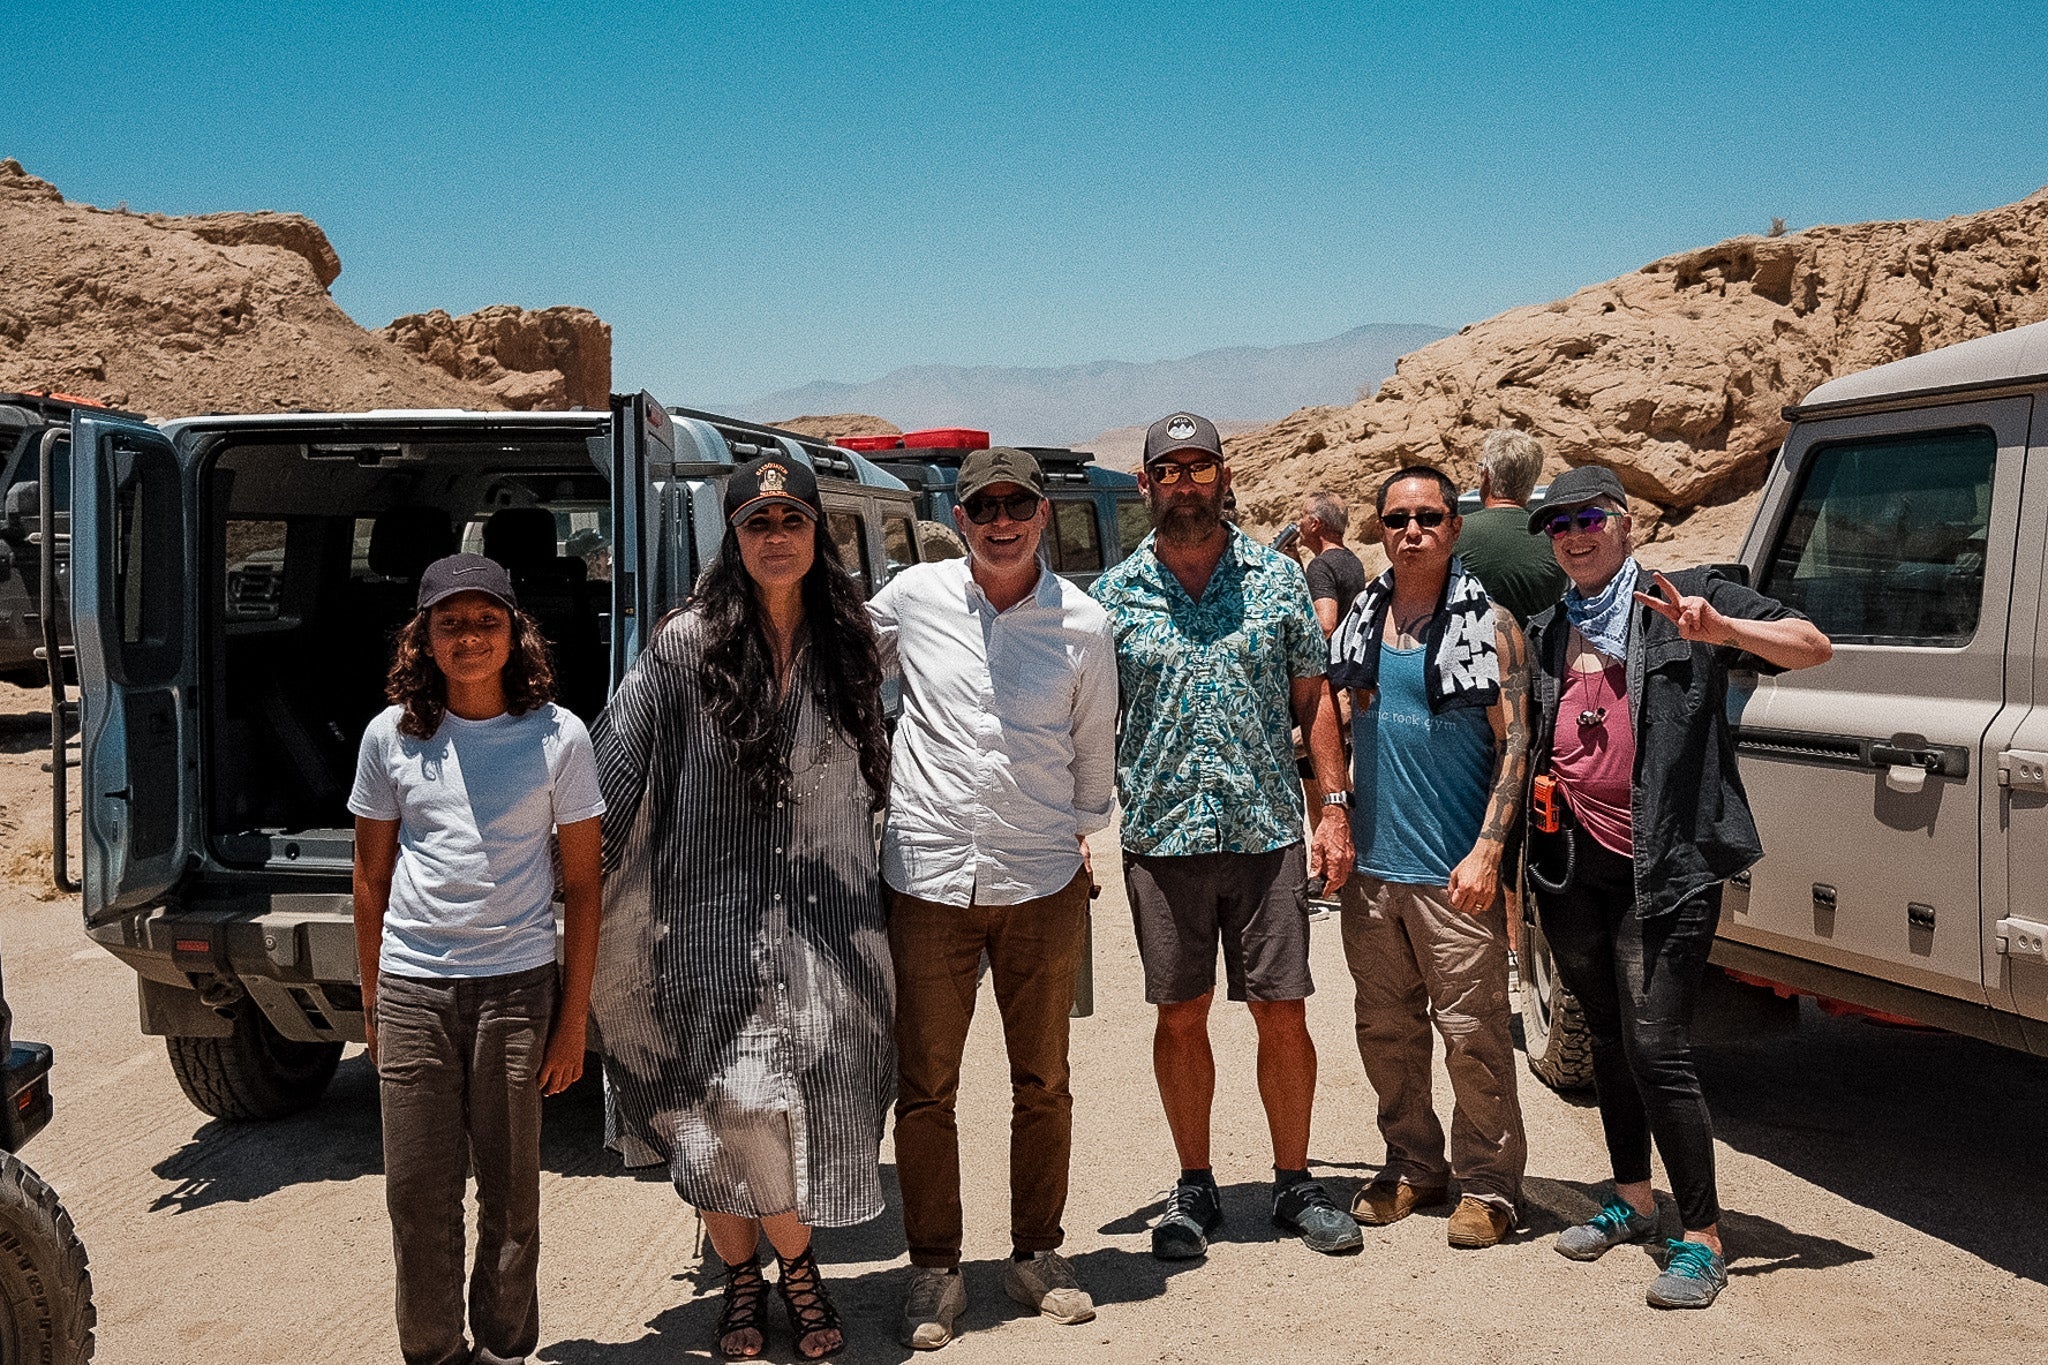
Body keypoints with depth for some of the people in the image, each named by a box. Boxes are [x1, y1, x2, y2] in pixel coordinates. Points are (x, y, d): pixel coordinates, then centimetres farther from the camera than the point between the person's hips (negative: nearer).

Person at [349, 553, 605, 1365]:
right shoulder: (392, 736, 1)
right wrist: (372, 1003, 9)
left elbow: (582, 884, 1)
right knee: (418, 1193, 6)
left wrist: (573, 1017, -2)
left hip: (517, 985, -1)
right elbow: (372, 877, 10)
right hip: (412, 990, 1)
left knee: (510, 1193, 7)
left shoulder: (558, 737, -3)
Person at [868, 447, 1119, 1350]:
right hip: (927, 878, 0)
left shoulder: (1084, 625, 1)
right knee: (924, 1087, 5)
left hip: (1042, 883, 1)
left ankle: (1038, 1254, 28)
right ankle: (934, 1269, 19)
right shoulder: (913, 598, 0)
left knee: (1042, 1084, 11)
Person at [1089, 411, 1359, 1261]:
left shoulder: (1277, 578, 4)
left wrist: (1334, 808, 1)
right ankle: (1195, 1188, 24)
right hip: (1161, 839, 0)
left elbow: (1313, 698, 8)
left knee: (1283, 1014, 5)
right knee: (1180, 1018, 8)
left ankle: (1294, 1183, 22)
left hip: (1267, 833, 0)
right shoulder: (1115, 594, 3)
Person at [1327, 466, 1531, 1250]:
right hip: (1372, 864, 5)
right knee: (1386, 1030, 12)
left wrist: (1487, 850, -15)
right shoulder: (1358, 620, 9)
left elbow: (1514, 744, -8)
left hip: (1455, 870, -5)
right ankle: (1413, 1165, 26)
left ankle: (1487, 1184, 13)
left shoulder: (1489, 624, -3)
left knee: (1472, 1031, 0)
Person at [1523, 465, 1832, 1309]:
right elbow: (1525, 743, 23)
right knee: (1607, 1039, 16)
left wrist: (1722, 629, -27)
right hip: (1571, 865, 6)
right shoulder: (1545, 635, 14)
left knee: (1656, 1048, -9)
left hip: (1664, 866, -6)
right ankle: (1632, 1201, 32)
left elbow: (1813, 648, -9)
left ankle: (1702, 1238, 3)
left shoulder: (1684, 600, -2)